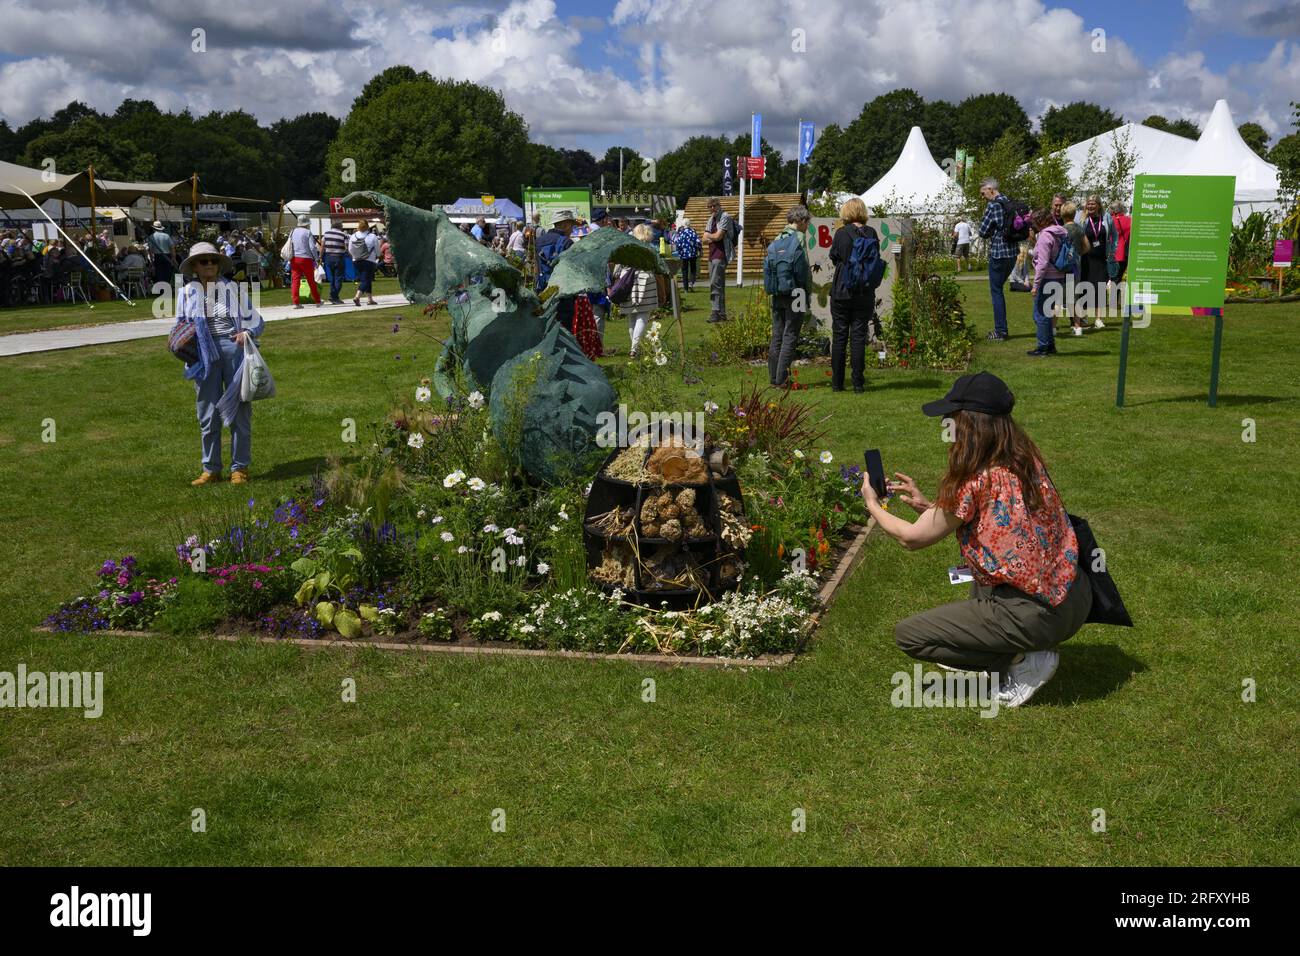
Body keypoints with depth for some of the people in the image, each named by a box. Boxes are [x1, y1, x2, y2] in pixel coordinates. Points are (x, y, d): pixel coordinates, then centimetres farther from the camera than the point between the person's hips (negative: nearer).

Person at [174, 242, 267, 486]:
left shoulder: (233, 289, 8)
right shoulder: (187, 294, 11)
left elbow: (255, 320, 11)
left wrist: (247, 333, -9)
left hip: (234, 349, -1)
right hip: (204, 354, 1)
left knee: (239, 410, 0)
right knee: (208, 414, 3)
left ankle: (240, 467, 8)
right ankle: (211, 469, 12)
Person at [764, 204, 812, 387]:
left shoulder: (775, 241, 9)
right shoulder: (799, 239, -8)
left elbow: (768, 268, 6)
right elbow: (804, 270, -11)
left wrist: (773, 289, 10)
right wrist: (808, 294, -2)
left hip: (776, 295, 6)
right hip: (794, 294, -6)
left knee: (777, 336, 11)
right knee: (790, 336, -3)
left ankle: (773, 376, 14)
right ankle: (782, 378, -6)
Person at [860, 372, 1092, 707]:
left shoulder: (975, 481, -19)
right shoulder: (1026, 459, 3)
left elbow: (911, 538, -5)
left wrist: (872, 504, 12)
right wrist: (928, 506, 16)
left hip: (1038, 614, -9)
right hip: (1074, 597, 9)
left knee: (908, 634, 2)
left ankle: (1023, 662, -1)